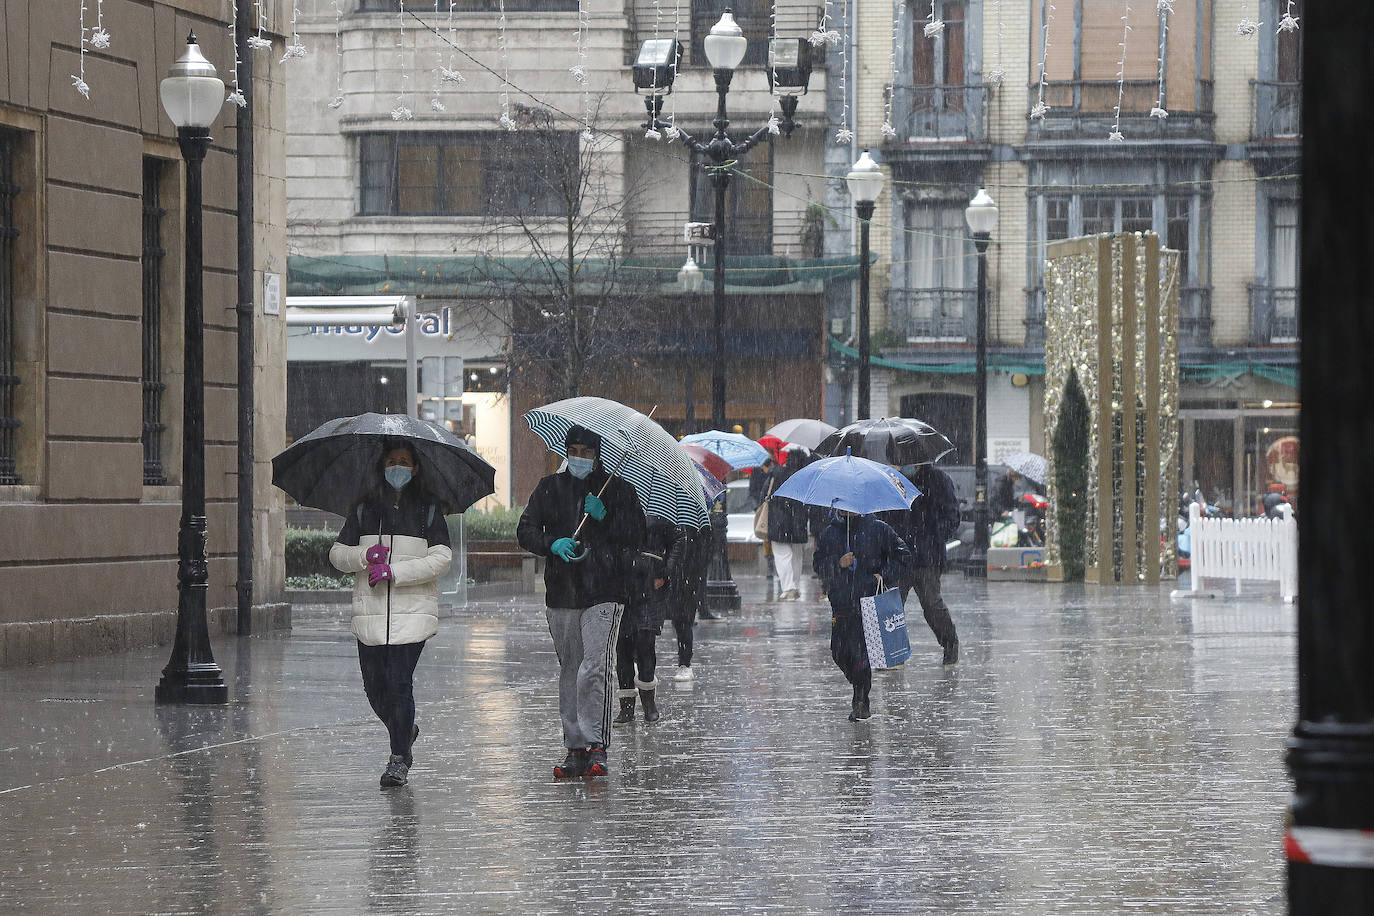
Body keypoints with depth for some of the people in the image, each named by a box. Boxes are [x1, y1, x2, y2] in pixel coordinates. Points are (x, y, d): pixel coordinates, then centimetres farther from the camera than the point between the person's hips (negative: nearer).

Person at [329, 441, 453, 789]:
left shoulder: (428, 511, 4)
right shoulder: (364, 509, 11)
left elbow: (441, 558, -6)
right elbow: (337, 554, 11)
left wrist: (393, 571, -14)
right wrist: (365, 556, -11)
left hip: (412, 612, -3)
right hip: (370, 614, 3)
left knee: (399, 682, -12)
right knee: (374, 685, 3)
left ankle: (399, 758, -5)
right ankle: (404, 731, 32)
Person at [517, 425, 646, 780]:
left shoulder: (618, 490, 5)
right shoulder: (550, 488, 12)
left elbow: (635, 538, 1)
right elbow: (525, 530, 5)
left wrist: (604, 520, -15)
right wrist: (553, 544, -15)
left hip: (604, 593, -4)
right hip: (562, 593, 4)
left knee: (594, 667, -17)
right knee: (568, 672, 7)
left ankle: (597, 746, -16)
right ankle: (575, 748, 13)